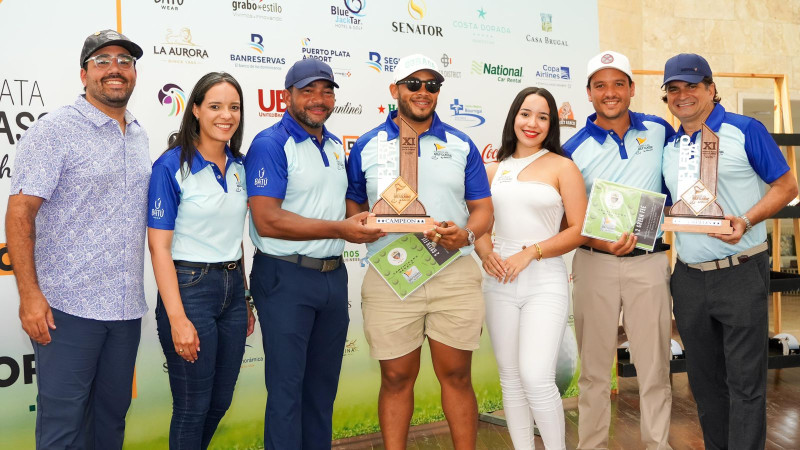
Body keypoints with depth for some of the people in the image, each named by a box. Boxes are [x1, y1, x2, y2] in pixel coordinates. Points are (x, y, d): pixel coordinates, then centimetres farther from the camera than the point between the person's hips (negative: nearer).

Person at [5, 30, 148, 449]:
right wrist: (30, 295, -18)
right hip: (68, 306, -6)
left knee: (113, 415, 16)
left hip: (127, 306, 6)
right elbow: (19, 213, -12)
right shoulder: (54, 131, -8)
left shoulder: (139, 136, 13)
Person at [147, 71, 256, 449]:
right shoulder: (171, 166, -12)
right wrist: (177, 319, -19)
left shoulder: (239, 165, 7)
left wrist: (245, 298, 14)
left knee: (220, 402, 16)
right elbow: (159, 247, -14)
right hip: (188, 287, -6)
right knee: (193, 407, 5)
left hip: (232, 287, 6)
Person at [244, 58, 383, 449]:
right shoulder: (271, 145, -12)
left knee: (324, 381, 16)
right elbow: (267, 221, -21)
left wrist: (367, 220, 5)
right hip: (286, 279, -7)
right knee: (287, 385, 3)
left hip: (334, 276, 7)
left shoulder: (335, 146, 12)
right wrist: (340, 229, -23)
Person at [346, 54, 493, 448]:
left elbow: (483, 208, 9)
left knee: (456, 375, 8)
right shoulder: (367, 146, 8)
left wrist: (466, 233, -12)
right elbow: (352, 207, 11)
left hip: (455, 275, 1)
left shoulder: (461, 145, 9)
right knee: (396, 378, 8)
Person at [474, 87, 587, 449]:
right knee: (510, 380, 9)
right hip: (500, 283, 4)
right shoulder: (495, 169, 12)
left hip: (545, 282, -4)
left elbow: (579, 230, -5)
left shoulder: (562, 167, 0)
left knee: (536, 378, -14)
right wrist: (485, 251, -5)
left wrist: (530, 252, -14)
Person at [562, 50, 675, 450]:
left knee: (655, 364, 7)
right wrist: (599, 243, -18)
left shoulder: (659, 130, 3)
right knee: (594, 367, 9)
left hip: (649, 262, 1)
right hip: (594, 263, -1)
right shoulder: (574, 149, -1)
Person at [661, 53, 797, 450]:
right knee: (704, 380, 15)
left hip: (740, 273, -5)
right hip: (689, 279, 6)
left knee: (745, 381, -1)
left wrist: (747, 221, -19)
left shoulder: (745, 131, -4)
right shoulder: (669, 147, 12)